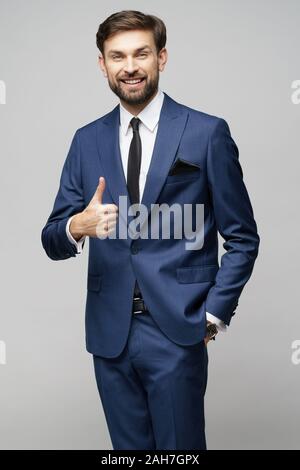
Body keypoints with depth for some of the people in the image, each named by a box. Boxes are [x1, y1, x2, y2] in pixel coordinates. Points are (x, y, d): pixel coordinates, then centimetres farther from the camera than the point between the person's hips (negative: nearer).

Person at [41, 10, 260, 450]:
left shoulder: (207, 133, -3)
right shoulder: (87, 140, 8)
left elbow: (243, 238, 1)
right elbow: (53, 240, 6)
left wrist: (213, 314, -6)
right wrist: (78, 226, -17)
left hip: (176, 331, -3)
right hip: (109, 332, 4)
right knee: (129, 447, 15)